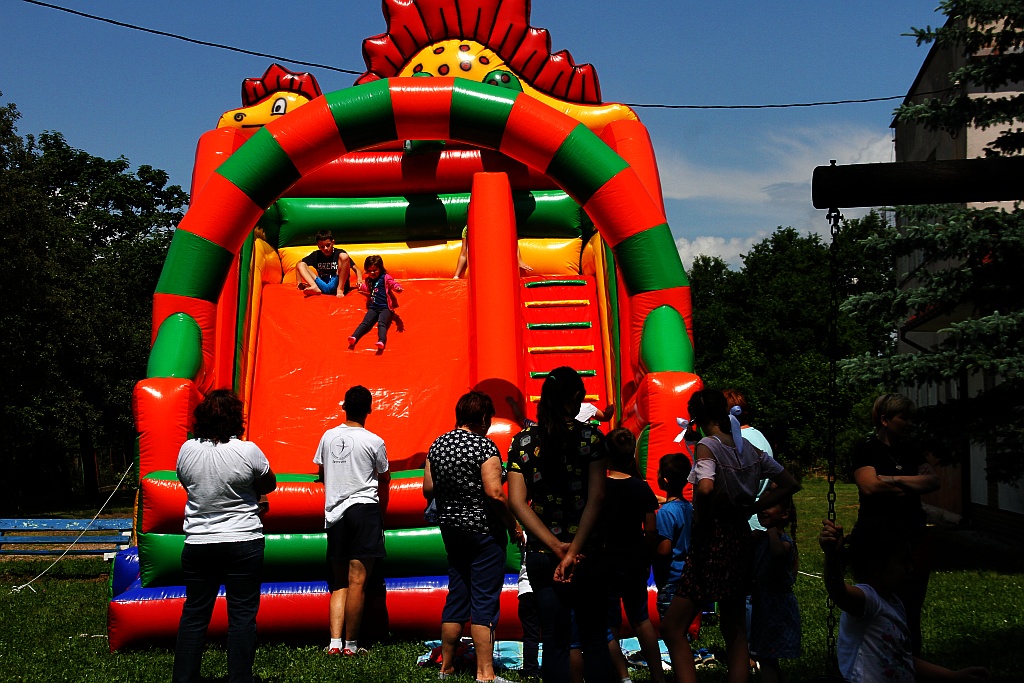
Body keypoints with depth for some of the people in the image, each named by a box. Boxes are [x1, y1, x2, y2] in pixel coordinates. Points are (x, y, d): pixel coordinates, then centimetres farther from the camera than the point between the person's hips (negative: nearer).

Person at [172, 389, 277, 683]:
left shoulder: (187, 450, -2)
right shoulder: (248, 451, -13)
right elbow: (270, 485, 1)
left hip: (198, 544, 3)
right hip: (243, 542, -3)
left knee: (194, 614, 11)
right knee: (242, 615, 3)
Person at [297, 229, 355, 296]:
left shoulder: (339, 253, -3)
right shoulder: (316, 255, 7)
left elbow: (355, 269, -6)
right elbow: (299, 263, 17)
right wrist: (299, 283, 6)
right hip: (323, 287, 4)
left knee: (344, 256, -20)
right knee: (300, 265, -2)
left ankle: (340, 290, -24)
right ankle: (315, 287, -28)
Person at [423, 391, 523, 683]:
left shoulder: (438, 445, 6)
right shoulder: (484, 446, -15)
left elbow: (428, 489, 10)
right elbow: (495, 493, -22)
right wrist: (513, 526, -11)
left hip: (451, 528, 7)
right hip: (484, 530, -7)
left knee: (456, 596, 16)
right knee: (484, 601, -2)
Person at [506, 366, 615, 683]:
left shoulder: (522, 441, 2)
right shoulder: (590, 437, -5)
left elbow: (517, 502, -5)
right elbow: (596, 498, -13)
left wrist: (556, 547, -10)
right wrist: (573, 551, -14)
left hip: (541, 553, 2)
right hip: (586, 552, -2)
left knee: (554, 641, 9)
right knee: (595, 639, 9)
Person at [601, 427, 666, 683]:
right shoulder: (642, 488, -4)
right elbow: (650, 530, 0)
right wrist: (646, 559, 14)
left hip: (606, 563, -4)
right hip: (636, 562, 4)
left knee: (609, 625, 4)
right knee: (641, 619, 19)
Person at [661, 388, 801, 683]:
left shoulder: (707, 446, -13)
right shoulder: (750, 449, 7)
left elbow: (705, 488, -31)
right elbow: (790, 483, 14)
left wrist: (700, 524, -14)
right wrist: (751, 508, 11)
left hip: (714, 539, -7)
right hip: (741, 538, 7)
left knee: (672, 628, -2)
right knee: (735, 630, 16)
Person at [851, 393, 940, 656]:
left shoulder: (912, 449, 15)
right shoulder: (866, 449, -2)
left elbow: (934, 481, 2)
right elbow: (870, 486, -18)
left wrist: (895, 480, -11)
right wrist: (914, 484, -5)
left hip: (913, 536, 5)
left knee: (911, 609, 5)